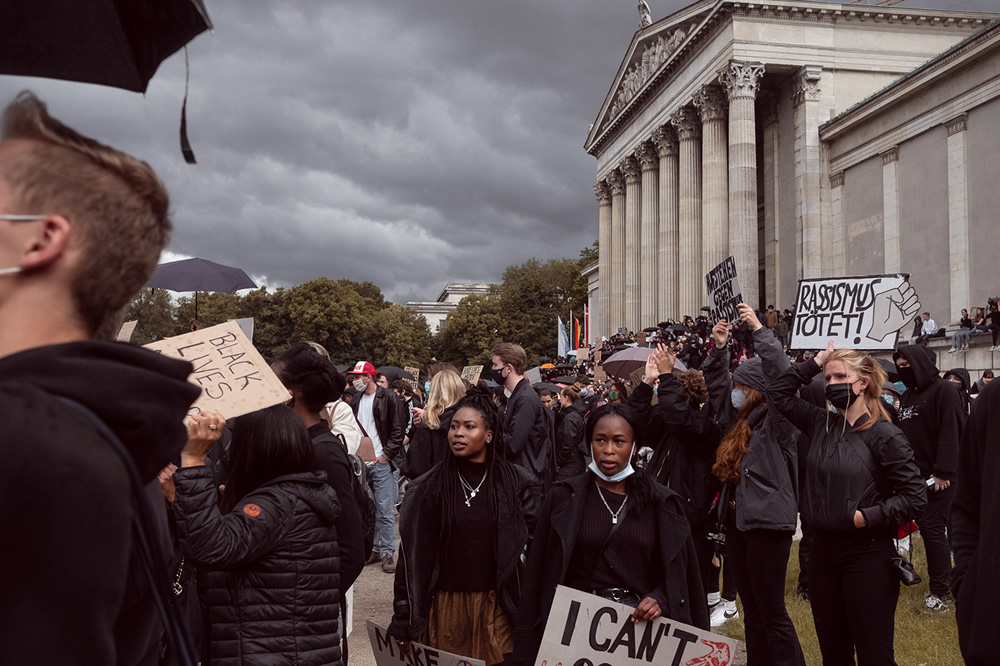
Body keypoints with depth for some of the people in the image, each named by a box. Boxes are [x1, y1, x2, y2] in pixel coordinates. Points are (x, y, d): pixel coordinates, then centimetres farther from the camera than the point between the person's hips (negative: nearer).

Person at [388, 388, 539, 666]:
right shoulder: (429, 487, -1)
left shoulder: (516, 482, -3)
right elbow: (413, 552, -1)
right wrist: (404, 621, -2)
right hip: (445, 604, 1)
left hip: (497, 605, 0)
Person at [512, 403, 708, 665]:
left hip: (641, 623, 1)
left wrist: (660, 600, -15)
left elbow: (679, 576, 5)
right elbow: (538, 577, -3)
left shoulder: (662, 504, 0)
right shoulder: (564, 498, -3)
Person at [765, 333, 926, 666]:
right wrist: (814, 363, 4)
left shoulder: (883, 434, -11)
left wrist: (867, 517, -16)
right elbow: (779, 392, 12)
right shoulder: (821, 423, 5)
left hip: (867, 557, -6)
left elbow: (914, 494, -12)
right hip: (823, 552, 6)